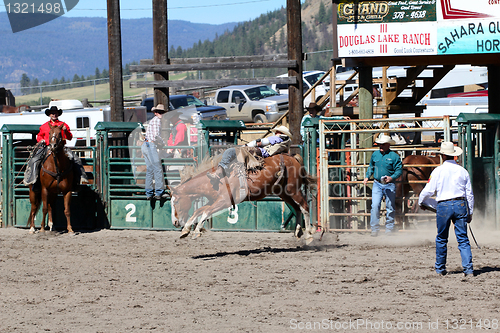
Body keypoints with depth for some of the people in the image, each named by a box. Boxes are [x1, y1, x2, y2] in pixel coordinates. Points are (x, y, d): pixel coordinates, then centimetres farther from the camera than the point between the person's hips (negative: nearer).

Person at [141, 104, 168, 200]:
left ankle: (149, 193, 8)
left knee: (150, 170, 10)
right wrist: (163, 143, -4)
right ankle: (159, 192, -11)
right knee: (158, 169, -8)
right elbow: (156, 135, -17)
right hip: (151, 146, -10)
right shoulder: (157, 120, -8)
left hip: (145, 145, 10)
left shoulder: (153, 120, 21)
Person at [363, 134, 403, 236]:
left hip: (389, 185, -2)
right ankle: (374, 229, -4)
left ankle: (389, 229, 17)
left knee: (390, 208, 5)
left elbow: (399, 170, -5)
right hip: (377, 184, 2)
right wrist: (367, 177, 7)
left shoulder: (394, 156, -5)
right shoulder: (375, 155, 7)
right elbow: (371, 167, 21)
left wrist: (392, 177, -21)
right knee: (375, 206, -8)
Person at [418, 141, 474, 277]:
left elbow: (429, 190, 0)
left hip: (444, 206, -2)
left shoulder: (438, 171, -4)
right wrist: (470, 212, 18)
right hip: (461, 205, 2)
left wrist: (421, 202, 20)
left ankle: (440, 268, 21)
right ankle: (468, 269, -7)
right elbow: (469, 194, 9)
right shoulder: (463, 171, 4)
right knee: (463, 239, 3)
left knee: (441, 239, 13)